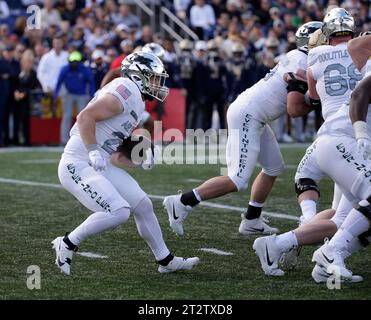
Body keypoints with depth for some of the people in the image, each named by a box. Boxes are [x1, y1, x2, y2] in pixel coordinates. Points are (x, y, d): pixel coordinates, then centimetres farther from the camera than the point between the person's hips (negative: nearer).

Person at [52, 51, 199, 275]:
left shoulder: (136, 104, 18)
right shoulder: (126, 90, -13)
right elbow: (85, 117, -22)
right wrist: (94, 152, -24)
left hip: (98, 165, 10)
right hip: (78, 166, -10)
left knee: (142, 205, 9)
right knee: (118, 211, -21)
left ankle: (166, 261, 21)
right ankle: (67, 244, -4)